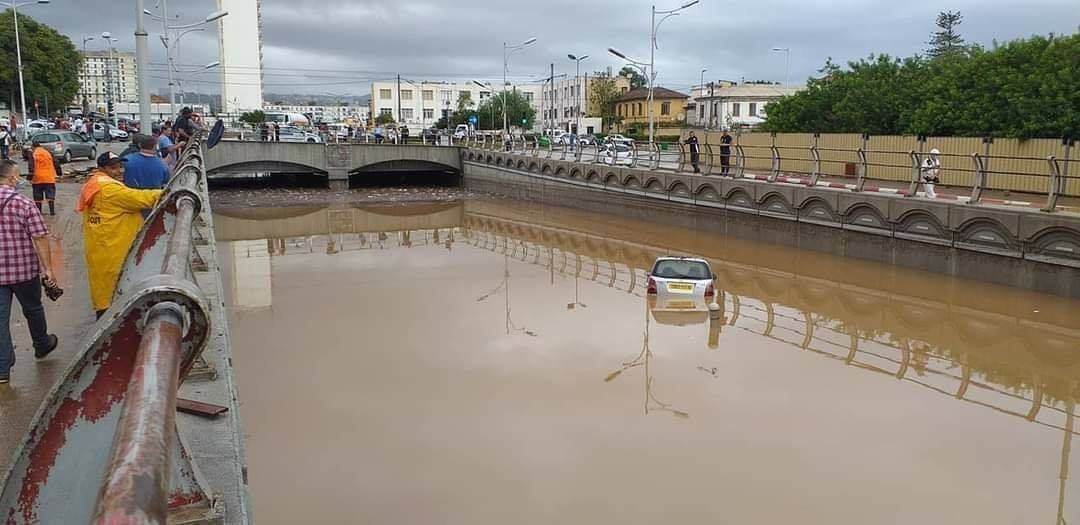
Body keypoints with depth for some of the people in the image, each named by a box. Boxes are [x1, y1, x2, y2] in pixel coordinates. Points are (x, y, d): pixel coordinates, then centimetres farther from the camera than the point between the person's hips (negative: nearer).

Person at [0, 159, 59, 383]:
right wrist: (48, 269, -11)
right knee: (33, 309, 19)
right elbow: (40, 238, -16)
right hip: (24, 271, -3)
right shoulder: (24, 204, -13)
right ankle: (42, 346, 42)